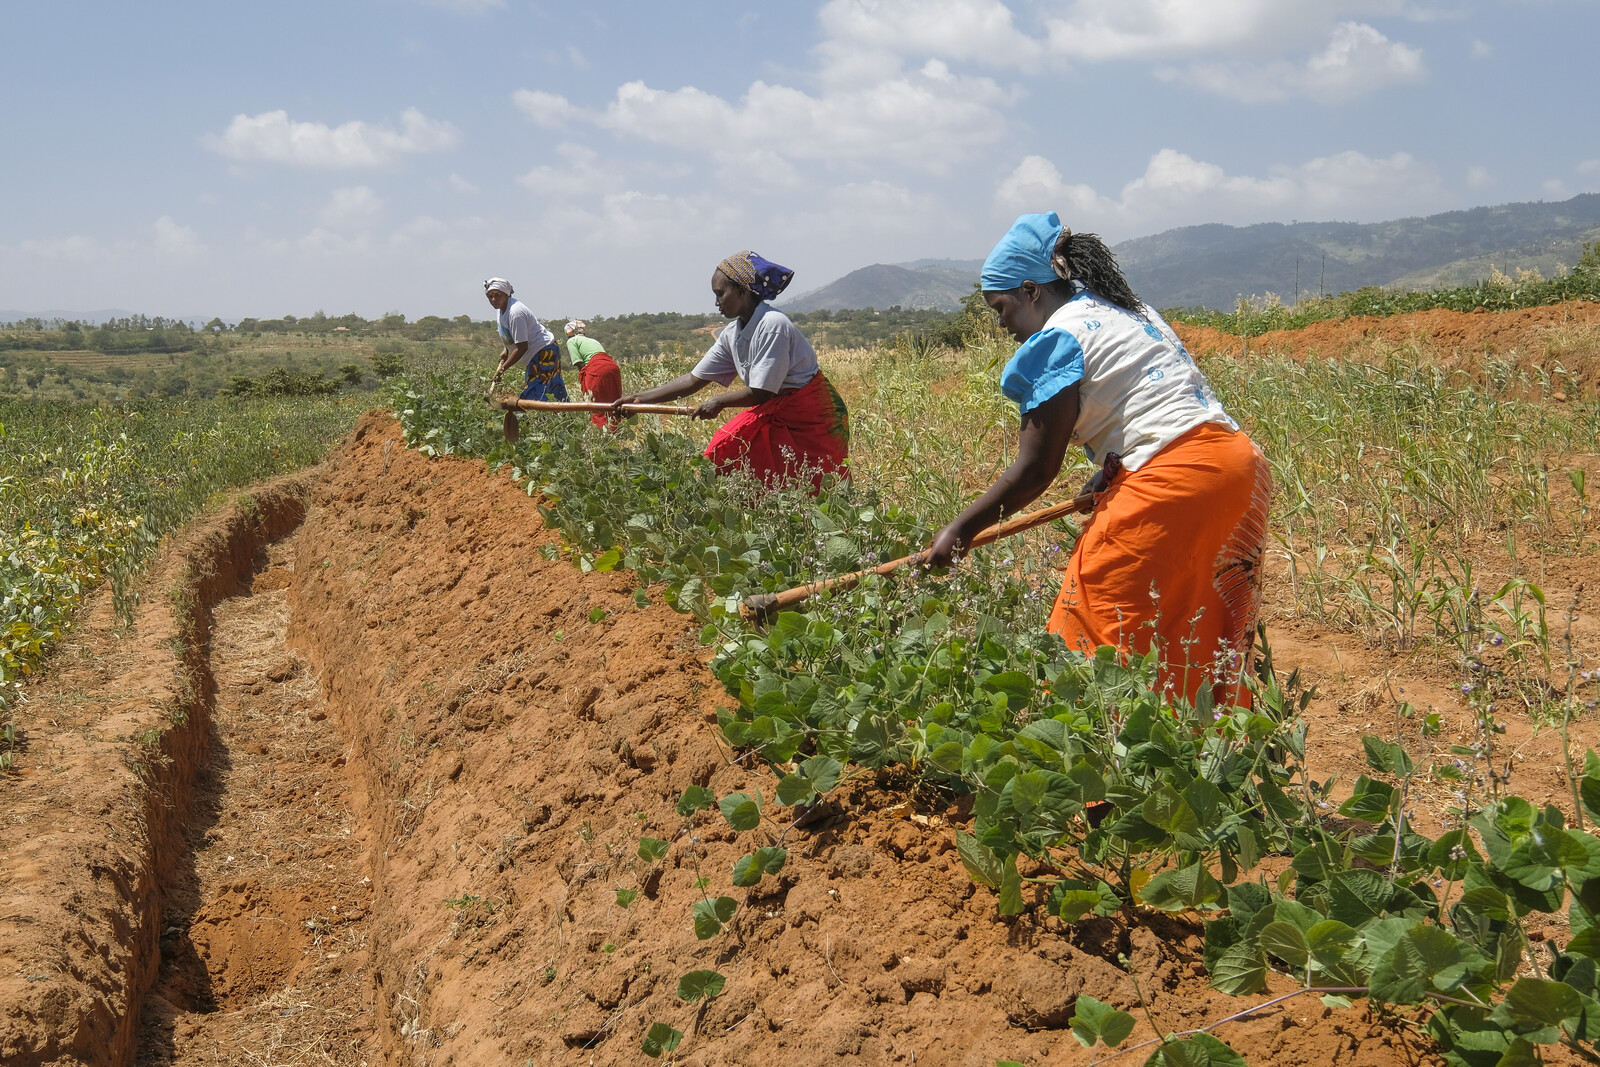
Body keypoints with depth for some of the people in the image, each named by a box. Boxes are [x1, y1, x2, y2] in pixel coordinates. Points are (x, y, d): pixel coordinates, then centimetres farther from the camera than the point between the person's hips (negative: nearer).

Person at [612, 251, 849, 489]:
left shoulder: (772, 325, -22)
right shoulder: (732, 334, 4)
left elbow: (761, 392, -22)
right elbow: (694, 380, 7)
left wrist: (719, 402, -7)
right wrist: (640, 398, 3)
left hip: (813, 415, -8)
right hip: (776, 413, 8)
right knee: (723, 450, 1)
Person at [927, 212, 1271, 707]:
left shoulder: (1060, 338, -5)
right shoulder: (1133, 312, 21)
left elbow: (1035, 471, -7)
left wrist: (961, 530, 1)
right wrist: (1111, 477, 21)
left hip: (1177, 478, -10)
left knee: (1099, 625, -4)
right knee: (1202, 638, 17)